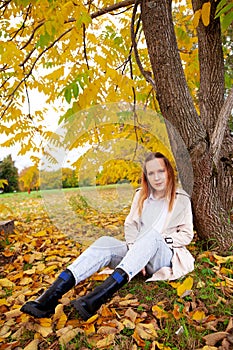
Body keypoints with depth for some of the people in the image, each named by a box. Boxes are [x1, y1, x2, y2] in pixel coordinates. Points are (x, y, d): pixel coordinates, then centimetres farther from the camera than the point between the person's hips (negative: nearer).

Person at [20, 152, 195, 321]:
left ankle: (97, 299, -53)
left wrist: (161, 240, -14)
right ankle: (49, 298, -40)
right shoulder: (141, 195, 8)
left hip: (165, 256, -3)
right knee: (105, 242, -28)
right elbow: (130, 225, 4)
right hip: (137, 251, 3)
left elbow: (187, 234, 1)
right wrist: (137, 253, -13)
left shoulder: (181, 199, -1)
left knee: (152, 234, -38)